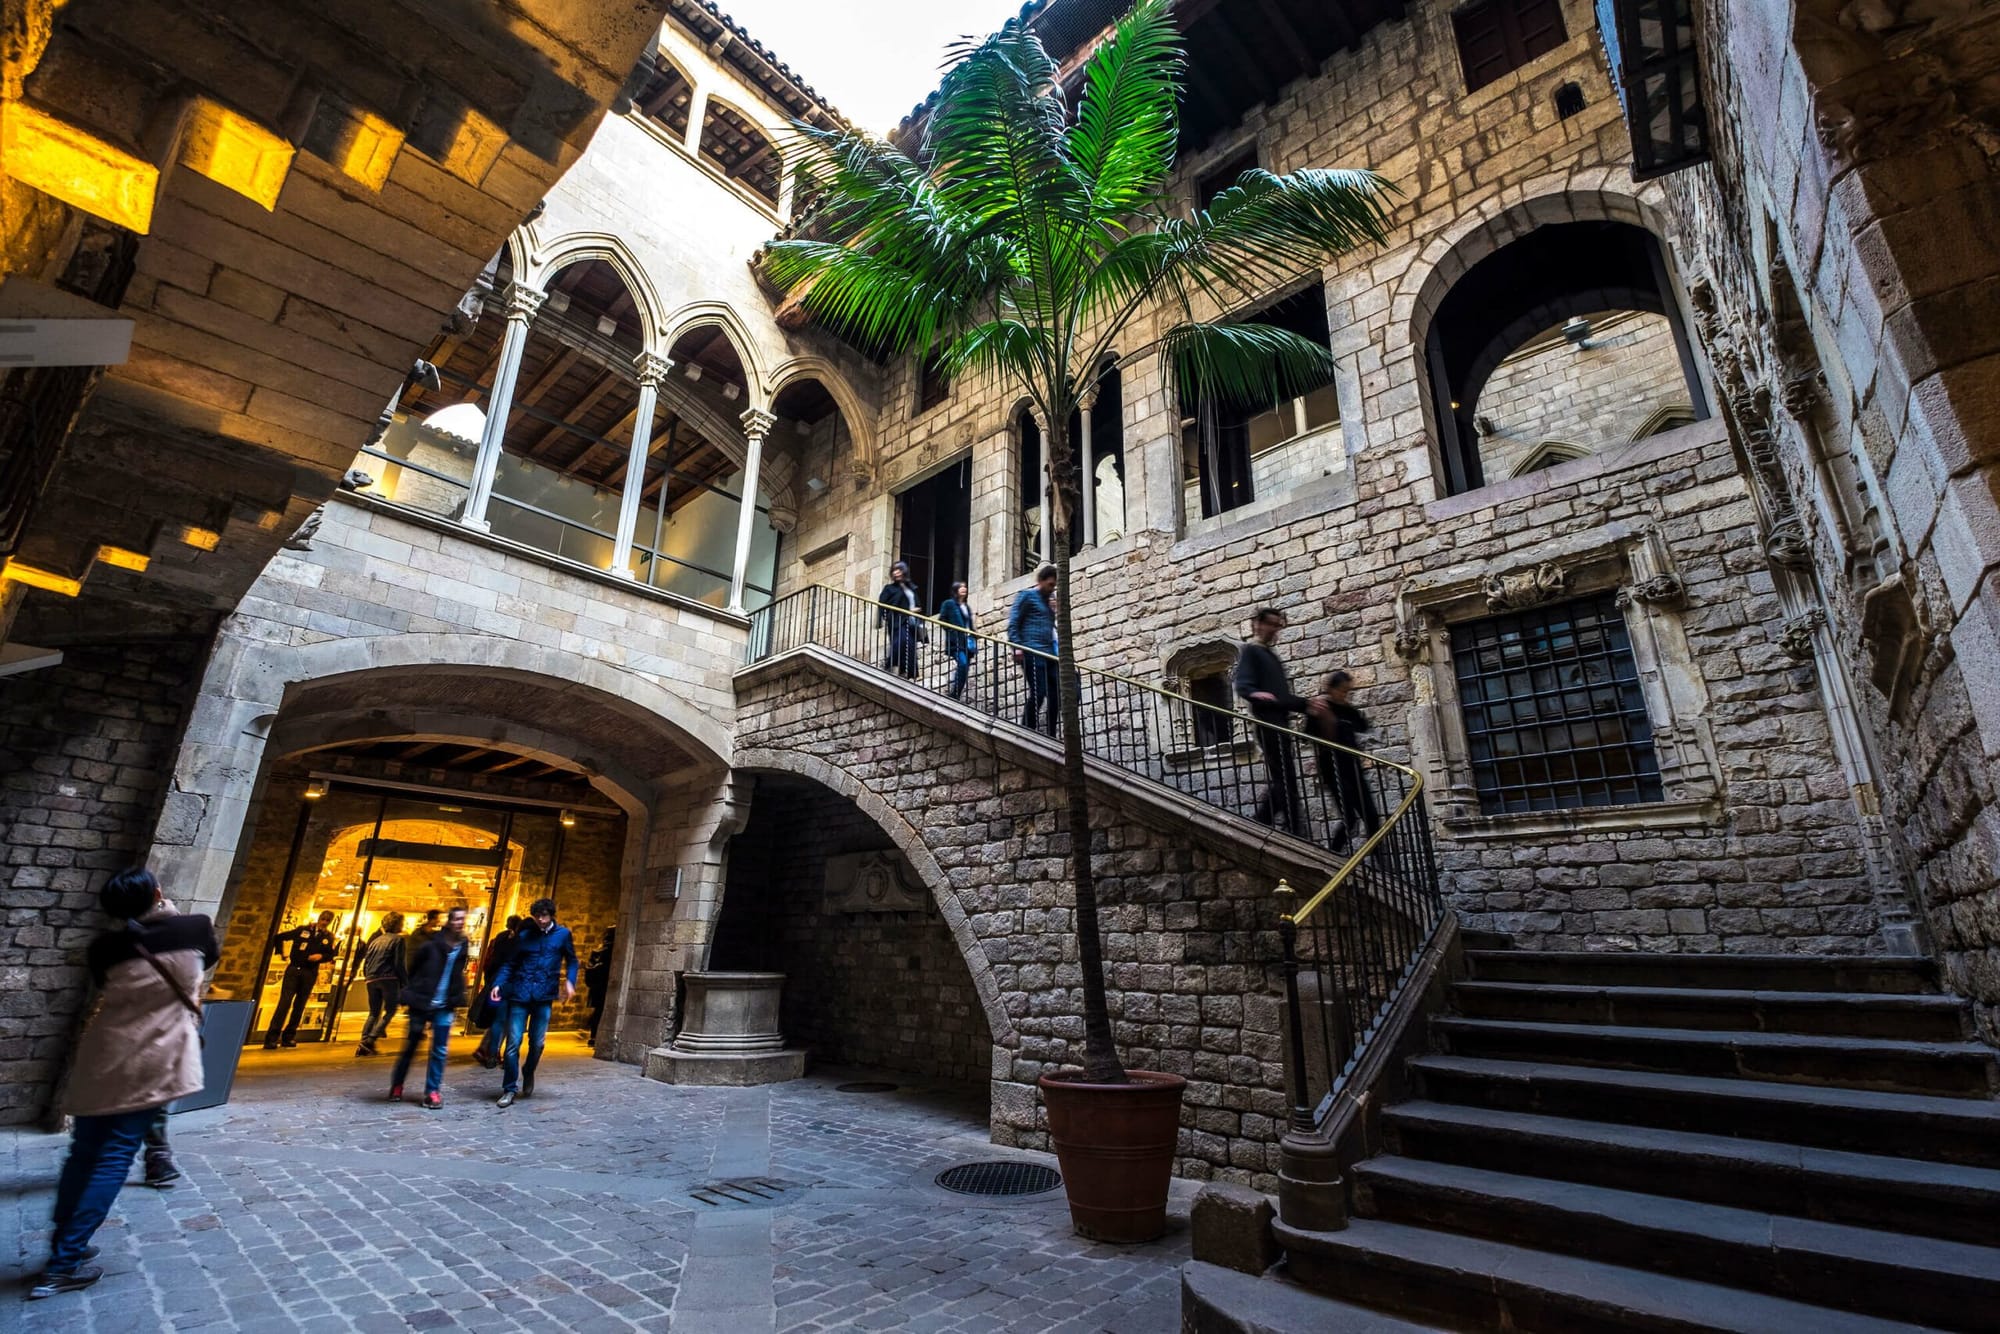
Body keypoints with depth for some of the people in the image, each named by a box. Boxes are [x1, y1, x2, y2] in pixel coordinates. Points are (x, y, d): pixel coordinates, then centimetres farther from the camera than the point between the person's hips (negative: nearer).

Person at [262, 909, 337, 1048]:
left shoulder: (328, 937, 6)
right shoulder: (303, 930, 1)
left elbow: (331, 954, 7)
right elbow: (280, 937, 6)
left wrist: (321, 956, -14)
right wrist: (283, 954, -1)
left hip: (310, 973, 2)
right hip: (294, 969, -2)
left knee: (299, 1005, 6)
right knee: (285, 1002, -9)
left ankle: (289, 1036, 15)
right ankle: (272, 1036, -6)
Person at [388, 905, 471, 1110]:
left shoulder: (463, 949, 4)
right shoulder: (431, 945, -11)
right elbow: (413, 970, -2)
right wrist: (410, 994, -2)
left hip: (444, 1008, 3)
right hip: (421, 1004, -3)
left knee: (440, 1051, 1)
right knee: (410, 1047, 10)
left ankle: (432, 1091, 9)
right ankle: (397, 1085, 29)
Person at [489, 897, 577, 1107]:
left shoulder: (562, 934, 3)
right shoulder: (524, 935, 5)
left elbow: (571, 960, 9)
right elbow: (510, 964, 6)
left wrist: (570, 980, -6)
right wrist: (498, 984, -8)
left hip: (544, 996, 0)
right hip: (520, 994, 0)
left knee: (537, 1042, 8)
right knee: (513, 1042, -4)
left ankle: (528, 1074, 35)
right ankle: (510, 1089, 8)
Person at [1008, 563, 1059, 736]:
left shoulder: (1050, 599, 23)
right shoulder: (1027, 595, 3)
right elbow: (1013, 623, -4)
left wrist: (1056, 610, 10)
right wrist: (1017, 647, -15)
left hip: (1049, 653, 7)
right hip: (1032, 651, -7)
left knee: (1054, 694, 1)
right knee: (1038, 692, -14)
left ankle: (1051, 737, 8)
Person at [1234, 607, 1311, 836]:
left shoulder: (1271, 654, 25)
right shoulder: (1249, 650, -1)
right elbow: (1243, 687, -18)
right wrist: (1256, 694, -39)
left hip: (1280, 722, 9)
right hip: (1267, 722, -9)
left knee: (1278, 781, 6)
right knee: (1287, 780, -12)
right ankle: (1297, 833, -11)